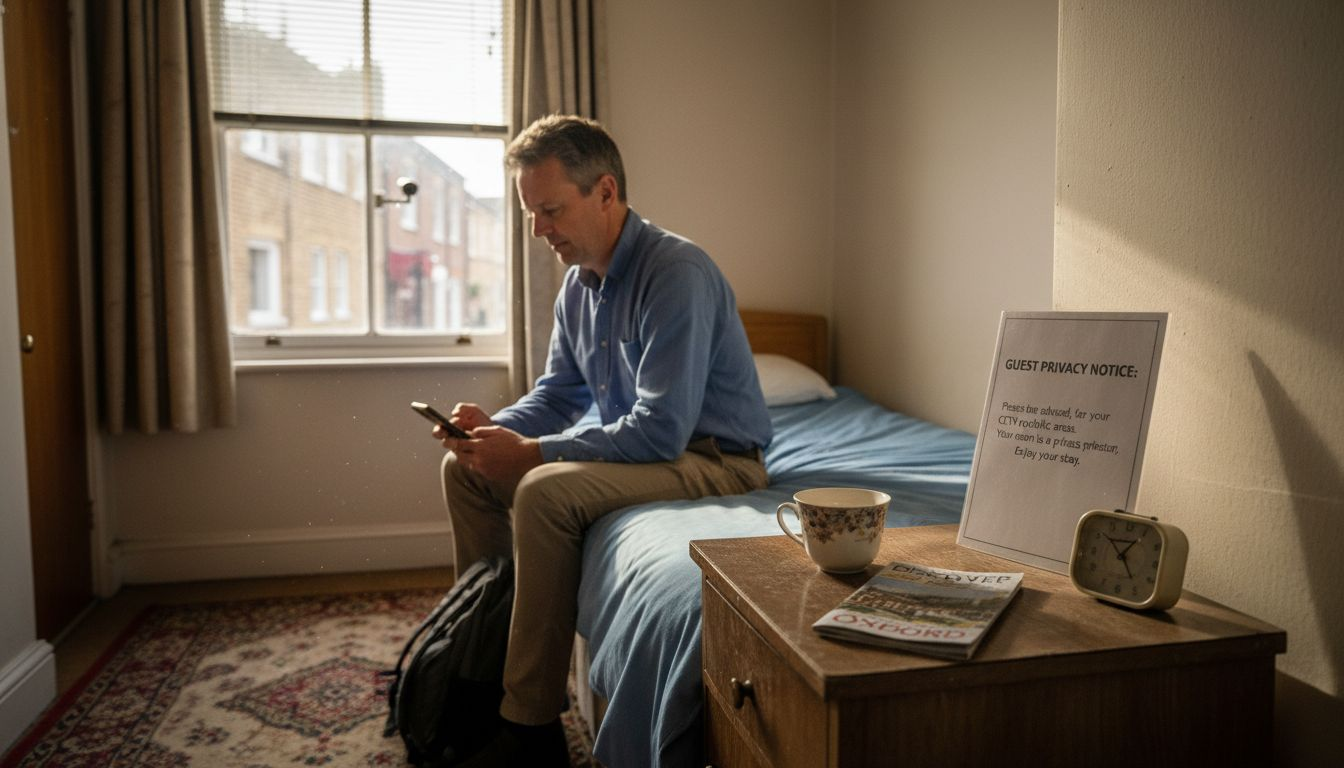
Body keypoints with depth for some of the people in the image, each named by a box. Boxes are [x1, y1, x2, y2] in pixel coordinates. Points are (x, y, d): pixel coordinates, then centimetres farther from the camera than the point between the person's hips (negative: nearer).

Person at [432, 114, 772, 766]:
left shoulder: (677, 273, -23)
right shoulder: (579, 282, 5)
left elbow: (661, 431, -29)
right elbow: (558, 393, 13)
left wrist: (530, 453, -26)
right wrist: (497, 426, -8)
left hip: (714, 461, -9)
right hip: (635, 446, 9)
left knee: (545, 490, -31)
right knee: (465, 467, 4)